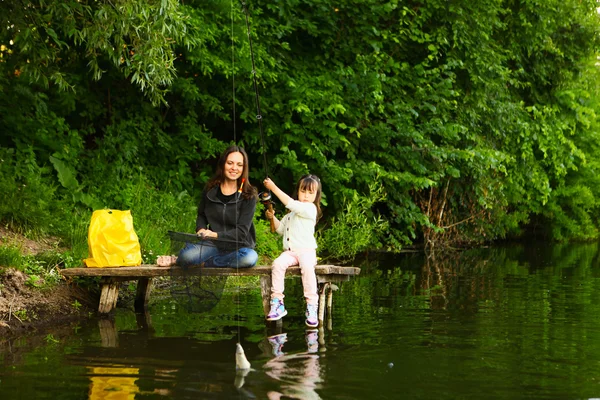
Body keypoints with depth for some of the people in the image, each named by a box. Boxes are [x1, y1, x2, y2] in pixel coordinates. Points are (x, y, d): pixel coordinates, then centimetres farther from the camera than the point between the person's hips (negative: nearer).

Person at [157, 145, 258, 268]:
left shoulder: (249, 196, -4)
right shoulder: (210, 189, 5)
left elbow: (242, 231, -9)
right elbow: (201, 215, 20)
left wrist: (216, 235, -22)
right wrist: (201, 230, -2)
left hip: (238, 247, 0)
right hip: (213, 244, 0)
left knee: (250, 258, -39)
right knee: (187, 256, -34)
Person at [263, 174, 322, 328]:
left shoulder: (310, 208, -3)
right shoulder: (292, 212, 23)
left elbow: (290, 203, -16)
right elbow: (281, 228, 32)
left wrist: (273, 187, -13)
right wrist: (273, 218, 13)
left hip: (306, 250, -6)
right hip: (290, 252, 6)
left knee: (307, 267, -37)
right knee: (278, 264, -25)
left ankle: (312, 307, -34)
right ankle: (277, 303, -24)